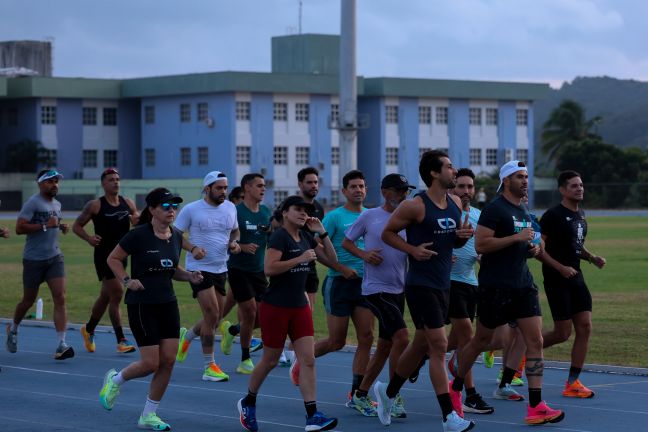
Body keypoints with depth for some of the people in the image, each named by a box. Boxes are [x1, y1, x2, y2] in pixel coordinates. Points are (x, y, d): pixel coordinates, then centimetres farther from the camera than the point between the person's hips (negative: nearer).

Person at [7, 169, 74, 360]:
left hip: (54, 258, 5)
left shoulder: (57, 204, 11)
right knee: (29, 300, 10)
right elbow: (19, 228, -19)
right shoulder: (33, 203, -11)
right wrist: (45, 225, -23)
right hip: (34, 260, -5)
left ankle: (61, 345, -14)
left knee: (60, 298, -10)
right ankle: (13, 329, 40)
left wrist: (61, 227, 7)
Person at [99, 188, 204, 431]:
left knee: (168, 361, 0)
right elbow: (113, 258, -4)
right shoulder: (139, 235, -14)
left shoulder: (176, 237, 6)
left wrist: (189, 276, 0)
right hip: (141, 304, -6)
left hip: (168, 303, 6)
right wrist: (127, 281, -18)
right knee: (151, 363, -7)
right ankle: (115, 380, 24)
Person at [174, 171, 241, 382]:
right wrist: (193, 248, -20)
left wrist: (234, 242, -2)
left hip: (221, 269, 6)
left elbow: (235, 231, 21)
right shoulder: (191, 209, -8)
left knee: (214, 319, 11)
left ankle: (186, 336, 41)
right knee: (212, 316, -13)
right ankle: (209, 366, -3)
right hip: (199, 268, -6)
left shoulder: (230, 208, 7)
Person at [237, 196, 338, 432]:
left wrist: (322, 232, 2)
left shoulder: (305, 237, 9)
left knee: (308, 360, -5)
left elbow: (331, 258, 13)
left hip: (300, 307, 7)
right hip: (275, 306, -7)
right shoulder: (280, 236, -13)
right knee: (270, 361, 6)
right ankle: (248, 402, 30)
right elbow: (269, 268, -25)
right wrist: (300, 259, -25)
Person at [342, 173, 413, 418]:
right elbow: (346, 242, 5)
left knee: (385, 346, 12)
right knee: (402, 338, -17)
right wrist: (364, 254, -12)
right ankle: (395, 398, -8)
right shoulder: (369, 217, -4)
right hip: (376, 288, -6)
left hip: (398, 290, 6)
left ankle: (361, 396, 24)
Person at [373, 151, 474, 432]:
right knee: (439, 345, -12)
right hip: (421, 285, -8)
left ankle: (388, 392, 38)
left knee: (421, 345, 17)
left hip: (443, 285, 8)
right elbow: (387, 233, -4)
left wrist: (463, 236, -3)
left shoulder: (456, 203, 9)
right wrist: (412, 249, -18)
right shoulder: (415, 206, -13)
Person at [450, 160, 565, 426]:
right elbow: (480, 245, -19)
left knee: (535, 341, -5)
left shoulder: (524, 212, 16)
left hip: (523, 284, 7)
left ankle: (536, 407, -7)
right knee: (482, 340, 7)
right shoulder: (495, 209, -10)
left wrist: (532, 249, 8)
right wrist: (516, 238, -21)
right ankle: (455, 389, 29)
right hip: (496, 285, -7)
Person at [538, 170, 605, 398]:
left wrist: (591, 257, 6)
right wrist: (560, 268, -22)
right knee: (563, 333, -6)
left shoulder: (581, 215, 13)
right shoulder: (553, 215, -12)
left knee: (585, 328, -1)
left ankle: (572, 383, 4)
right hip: (557, 279, -8)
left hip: (576, 277, 8)